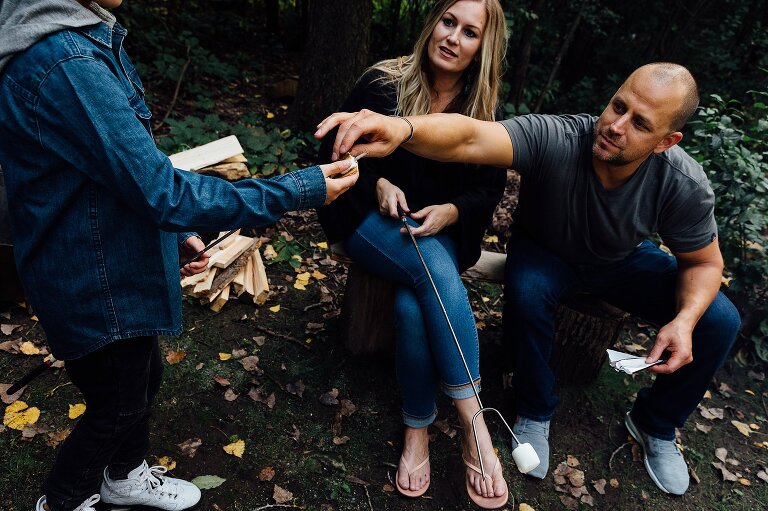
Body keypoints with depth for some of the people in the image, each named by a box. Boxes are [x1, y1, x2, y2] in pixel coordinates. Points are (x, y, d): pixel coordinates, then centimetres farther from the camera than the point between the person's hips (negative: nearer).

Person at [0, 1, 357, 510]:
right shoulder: (63, 63, -29)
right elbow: (162, 192, -30)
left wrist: (177, 232, 7)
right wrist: (300, 191, -26)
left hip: (120, 262, 9)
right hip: (94, 282, -9)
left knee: (144, 376, 26)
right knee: (118, 404, 14)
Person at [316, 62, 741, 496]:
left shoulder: (685, 186, -27)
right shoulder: (555, 138, -36)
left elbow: (704, 263, -11)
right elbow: (470, 139, -54)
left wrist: (685, 320, -31)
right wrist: (402, 128, -75)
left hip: (625, 261, 3)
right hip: (545, 252, -2)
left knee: (719, 321, -14)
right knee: (526, 290, -36)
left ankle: (656, 424, 15)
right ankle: (535, 412, -6)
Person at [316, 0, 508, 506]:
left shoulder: (483, 109, 2)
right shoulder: (383, 82, -6)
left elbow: (490, 187, 3)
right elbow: (335, 151, 1)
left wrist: (450, 211, -18)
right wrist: (377, 183, -17)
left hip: (442, 229, 2)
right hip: (373, 215, -2)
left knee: (413, 303, -31)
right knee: (436, 273, -34)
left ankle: (418, 429, -14)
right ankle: (475, 425, -26)